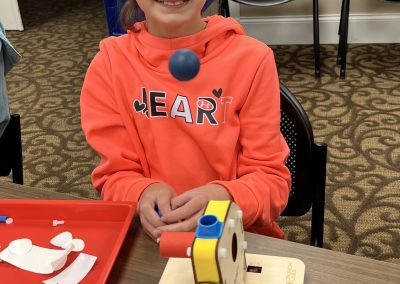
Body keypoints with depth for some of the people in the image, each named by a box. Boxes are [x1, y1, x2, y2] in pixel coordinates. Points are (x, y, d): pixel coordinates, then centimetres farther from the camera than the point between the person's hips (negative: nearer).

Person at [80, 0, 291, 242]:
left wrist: (224, 199, -28)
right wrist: (144, 194, -24)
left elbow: (271, 179, -8)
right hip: (149, 236, 1)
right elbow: (116, 175, -3)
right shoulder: (109, 62, -6)